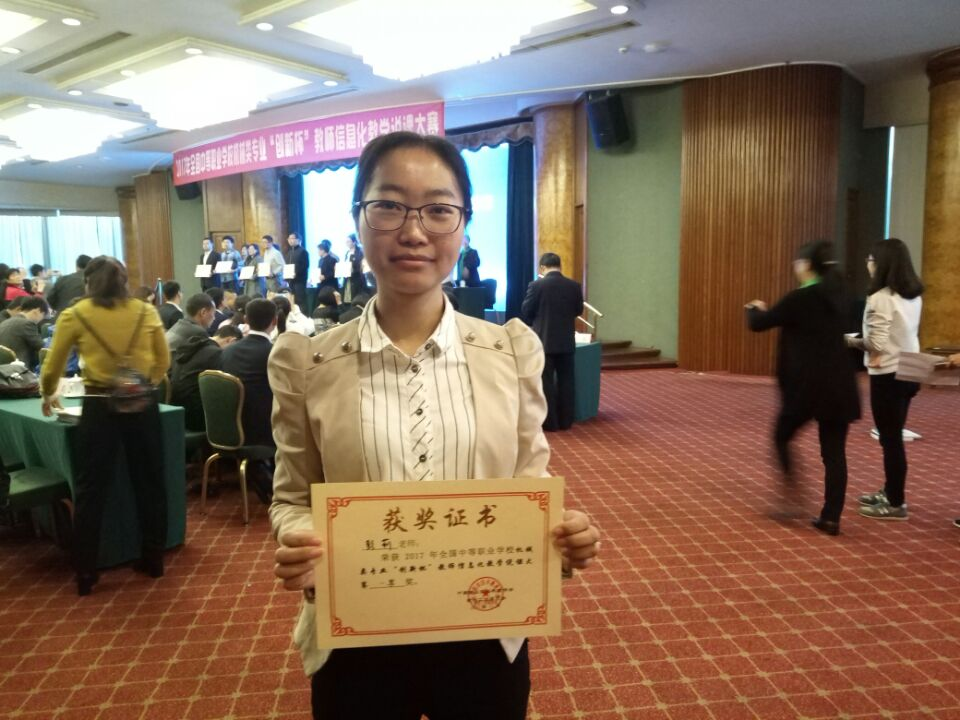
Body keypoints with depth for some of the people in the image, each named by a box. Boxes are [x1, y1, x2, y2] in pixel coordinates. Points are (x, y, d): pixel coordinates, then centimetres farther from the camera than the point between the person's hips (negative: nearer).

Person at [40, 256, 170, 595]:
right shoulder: (147, 312, 3)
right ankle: (153, 559, 23)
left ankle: (85, 573, 15)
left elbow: (52, 368, 10)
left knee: (90, 488, 9)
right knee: (148, 481, 12)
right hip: (143, 405, 2)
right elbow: (163, 362, 11)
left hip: (100, 407, -1)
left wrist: (48, 396, 29)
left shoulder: (74, 315, 1)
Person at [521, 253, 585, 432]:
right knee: (565, 381, 11)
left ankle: (549, 422, 8)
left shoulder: (536, 285, -11)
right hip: (567, 341, 4)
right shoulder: (574, 286, -1)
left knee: (546, 382, 4)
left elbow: (525, 312, -3)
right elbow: (579, 311, 10)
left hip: (544, 340, -3)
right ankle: (565, 420, 16)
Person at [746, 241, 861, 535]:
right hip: (839, 384, 6)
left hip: (807, 385, -6)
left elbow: (758, 324, -5)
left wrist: (755, 309, 17)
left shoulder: (800, 298, -12)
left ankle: (791, 497, 13)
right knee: (834, 452, 8)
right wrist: (770, 311, 29)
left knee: (782, 437, 16)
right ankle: (831, 517, 12)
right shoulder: (835, 295, 9)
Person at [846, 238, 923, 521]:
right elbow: (901, 334, 13)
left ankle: (896, 504, 11)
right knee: (894, 436, 19)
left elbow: (876, 343, -19)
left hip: (888, 375, -8)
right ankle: (890, 492, 31)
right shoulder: (914, 296, 8)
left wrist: (852, 341, -2)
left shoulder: (881, 298, -17)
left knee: (890, 439, 2)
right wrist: (862, 342, 11)